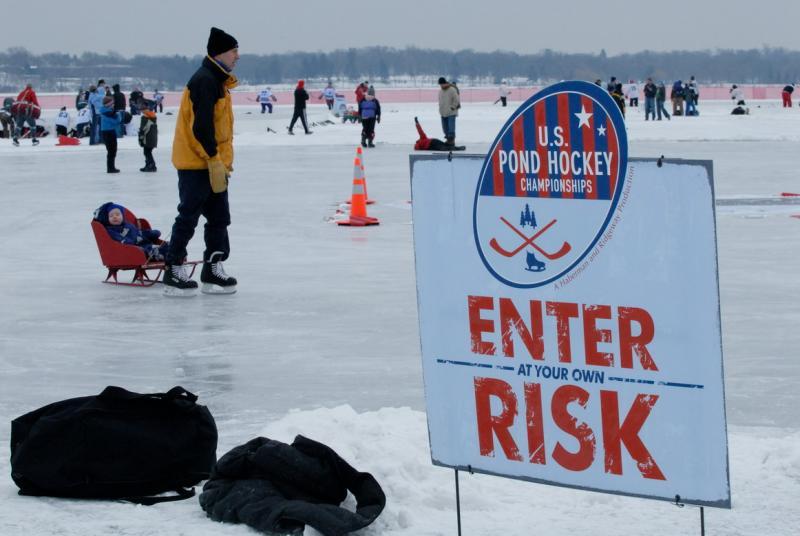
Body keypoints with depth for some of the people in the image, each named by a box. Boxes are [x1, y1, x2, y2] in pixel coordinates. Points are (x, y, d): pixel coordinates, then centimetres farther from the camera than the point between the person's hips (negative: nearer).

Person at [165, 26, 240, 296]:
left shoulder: (218, 81, 16)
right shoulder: (205, 81, -17)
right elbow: (201, 125, -23)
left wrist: (223, 161, 19)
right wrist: (214, 160, -22)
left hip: (213, 163, 10)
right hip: (196, 164, -10)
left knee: (219, 218, 11)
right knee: (188, 217, -4)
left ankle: (213, 270, 15)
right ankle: (173, 272, 1)